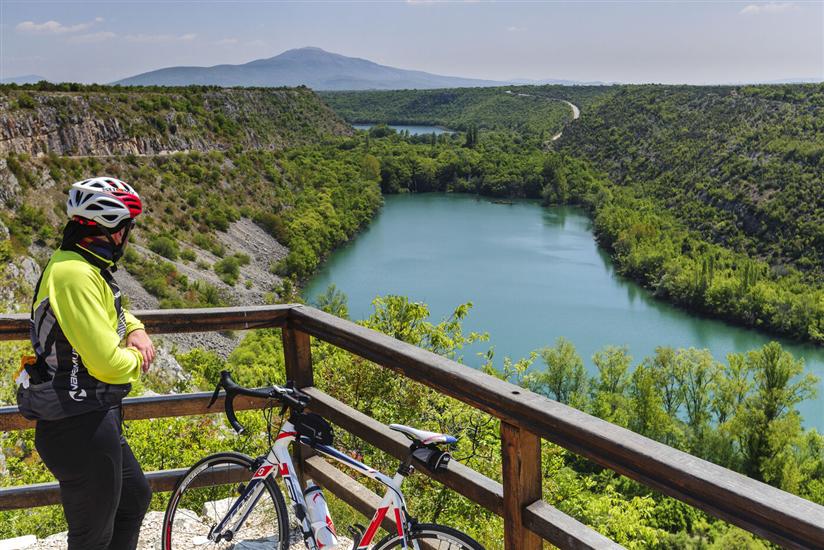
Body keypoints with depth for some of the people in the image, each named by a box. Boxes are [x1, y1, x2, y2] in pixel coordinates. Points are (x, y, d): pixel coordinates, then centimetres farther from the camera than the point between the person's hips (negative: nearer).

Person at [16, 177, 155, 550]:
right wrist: (137, 360, -6)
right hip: (79, 426, -10)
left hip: (96, 419, 10)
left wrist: (137, 331, 7)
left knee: (135, 498, 26)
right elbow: (106, 363, -28)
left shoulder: (87, 266, 8)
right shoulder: (74, 274, -24)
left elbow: (114, 310, 29)